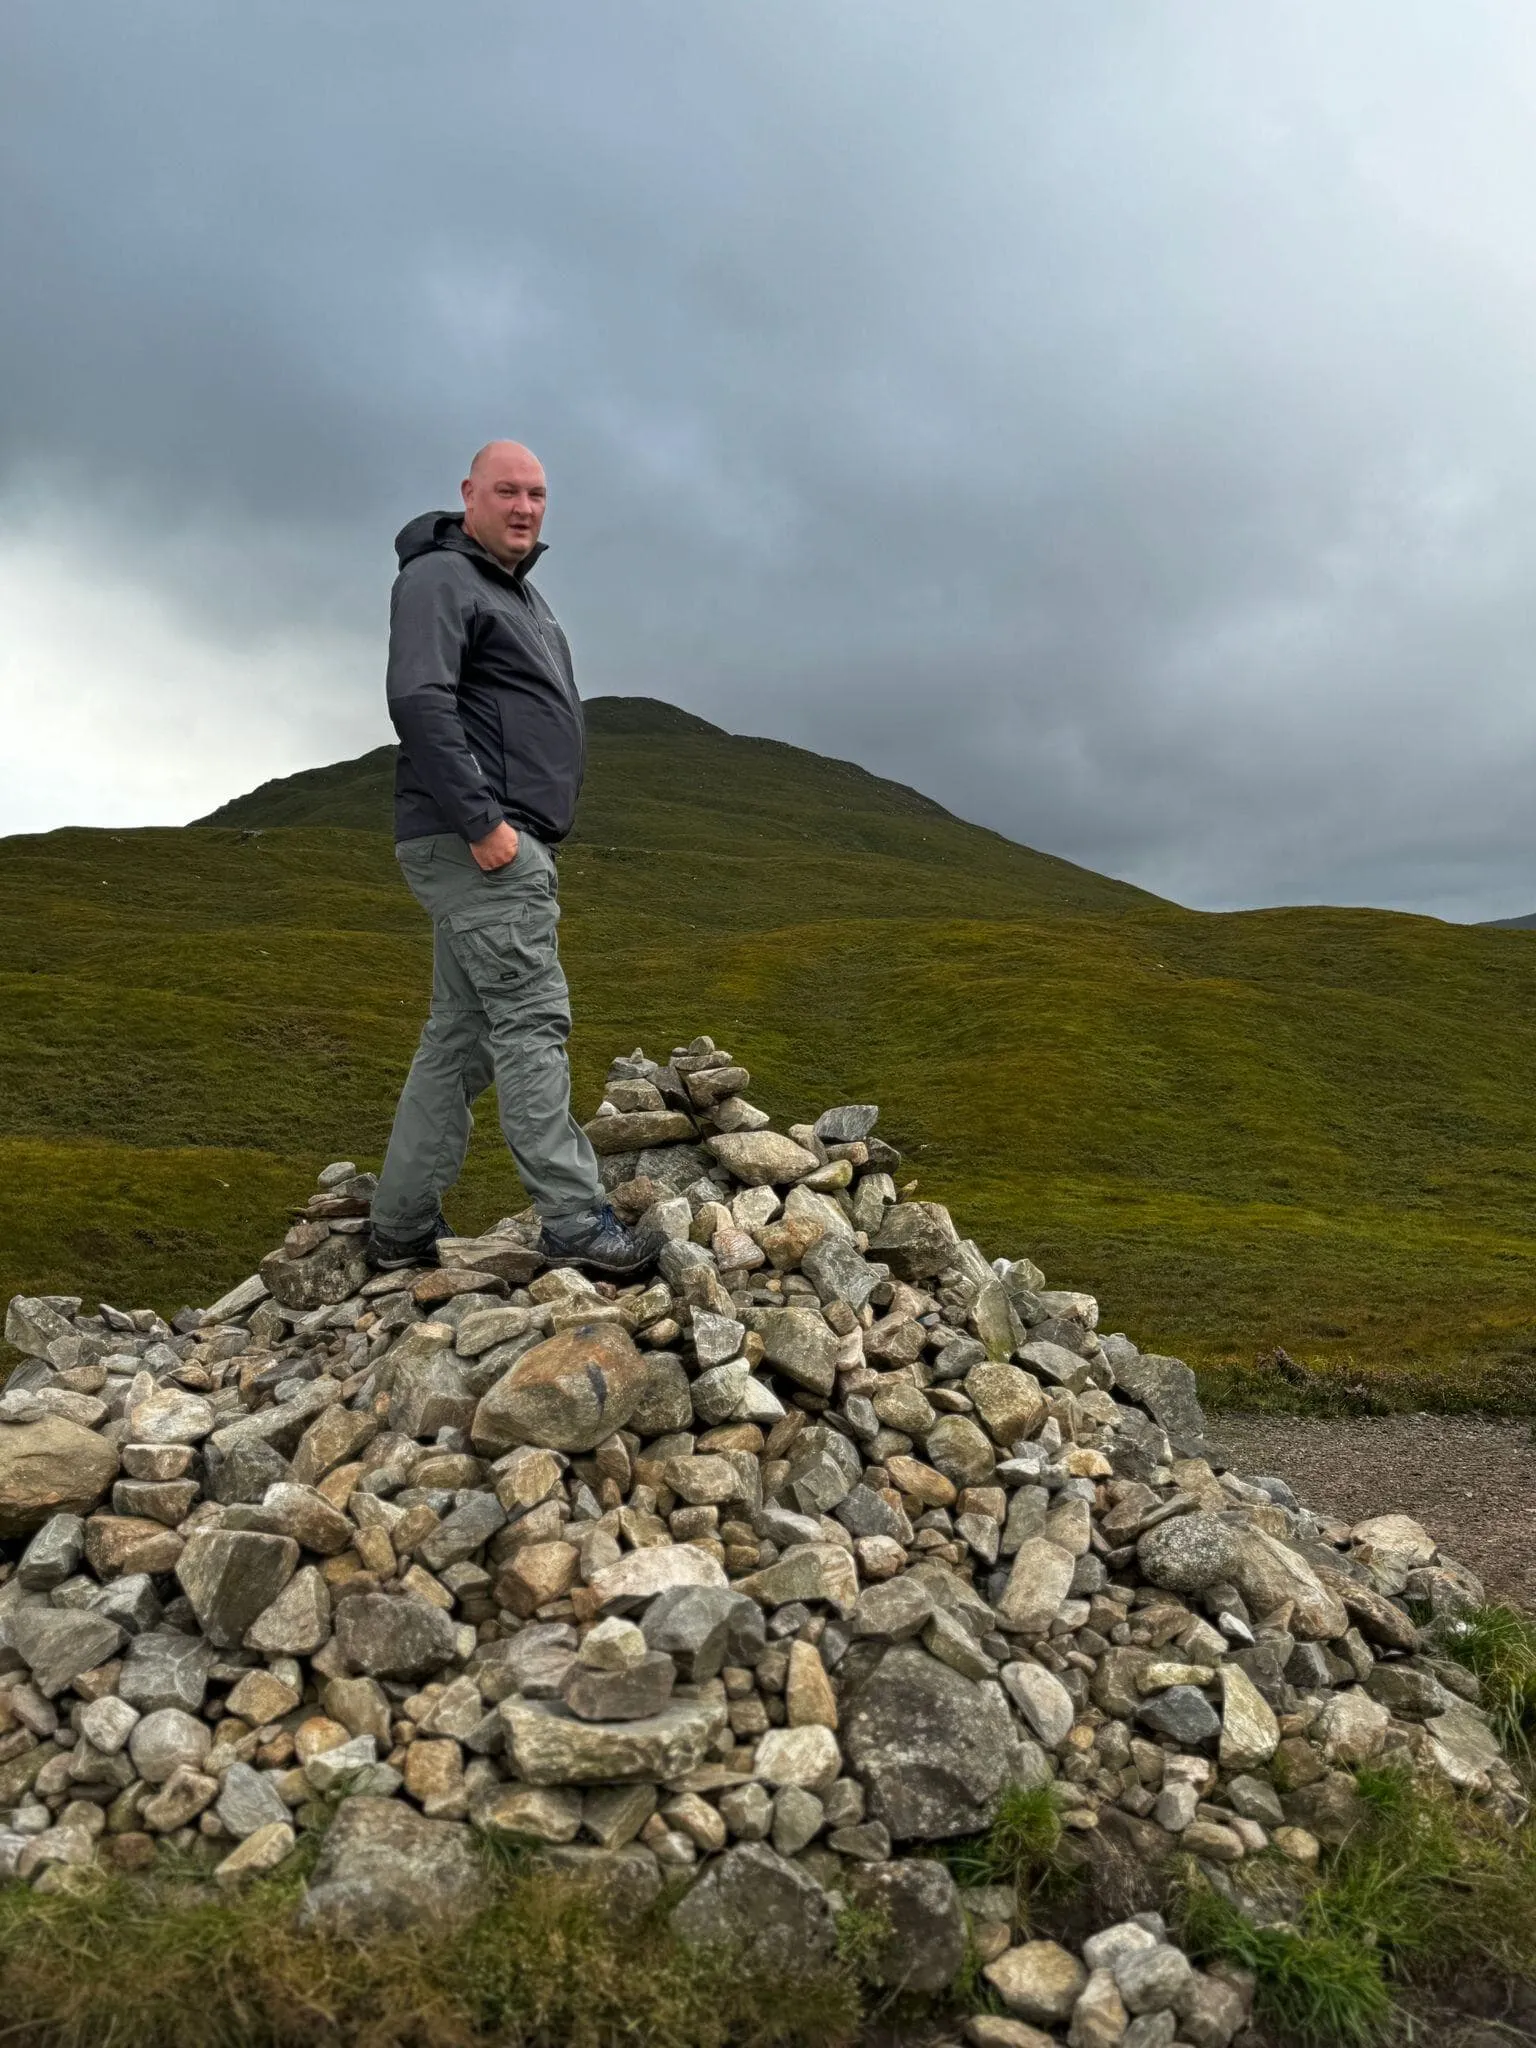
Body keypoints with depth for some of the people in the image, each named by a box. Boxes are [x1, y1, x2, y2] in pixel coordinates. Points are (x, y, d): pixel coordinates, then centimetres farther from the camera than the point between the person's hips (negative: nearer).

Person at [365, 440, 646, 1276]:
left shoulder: (521, 594, 26)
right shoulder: (439, 580, -4)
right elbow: (418, 702, -19)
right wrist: (482, 822, -24)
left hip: (503, 845, 10)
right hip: (475, 842, -10)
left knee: (460, 1037, 8)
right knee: (531, 1020, -13)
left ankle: (401, 1229, 13)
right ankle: (573, 1220, -13)